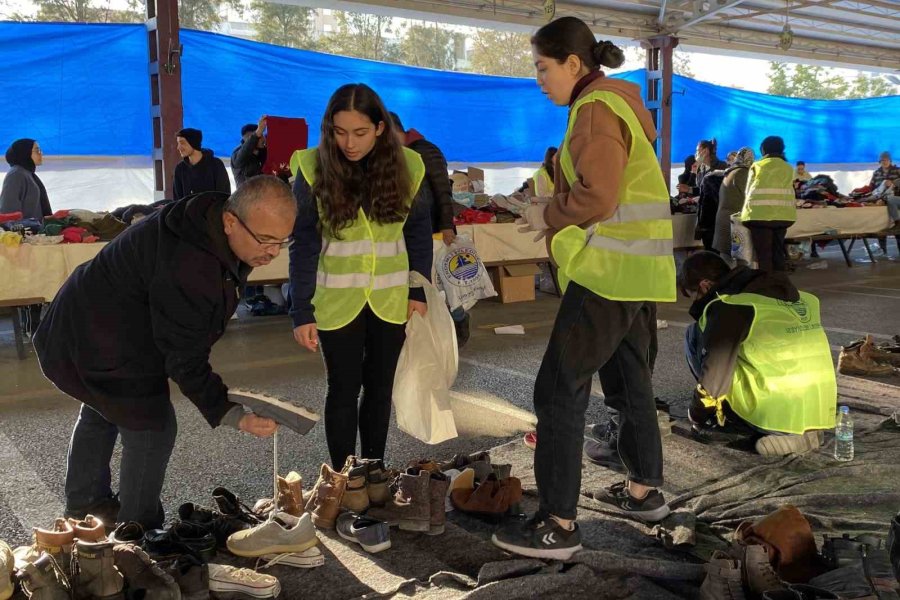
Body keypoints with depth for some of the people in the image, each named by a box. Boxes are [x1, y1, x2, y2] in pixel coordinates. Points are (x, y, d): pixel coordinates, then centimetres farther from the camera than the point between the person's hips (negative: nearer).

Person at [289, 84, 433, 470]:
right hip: (337, 301, -2)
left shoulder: (408, 166, -6)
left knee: (380, 387, 13)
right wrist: (301, 311, -13)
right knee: (344, 389, 6)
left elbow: (419, 233, 4)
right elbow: (303, 245, -11)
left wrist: (419, 290, 0)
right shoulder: (313, 168, -12)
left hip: (390, 299, 2)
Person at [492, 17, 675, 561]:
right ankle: (645, 490, 34)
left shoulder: (596, 108, -13)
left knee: (560, 388, -7)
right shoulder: (618, 102, 17)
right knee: (628, 378, 20)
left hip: (610, 267, -10)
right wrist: (553, 214, 9)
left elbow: (597, 197, -21)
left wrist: (548, 216, -7)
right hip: (638, 266, 10)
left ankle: (559, 525, -3)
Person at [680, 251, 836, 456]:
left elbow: (715, 369, -11)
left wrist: (698, 414, 8)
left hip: (772, 416, -7)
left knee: (695, 334, 5)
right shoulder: (801, 297, 18)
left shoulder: (728, 306, -7)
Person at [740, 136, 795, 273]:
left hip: (760, 213, -4)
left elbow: (749, 191, 10)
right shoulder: (788, 168, 13)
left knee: (763, 254, -1)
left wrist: (747, 209, 24)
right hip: (782, 214, 4)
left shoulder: (757, 166, 4)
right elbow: (788, 191, 7)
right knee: (778, 251, 14)